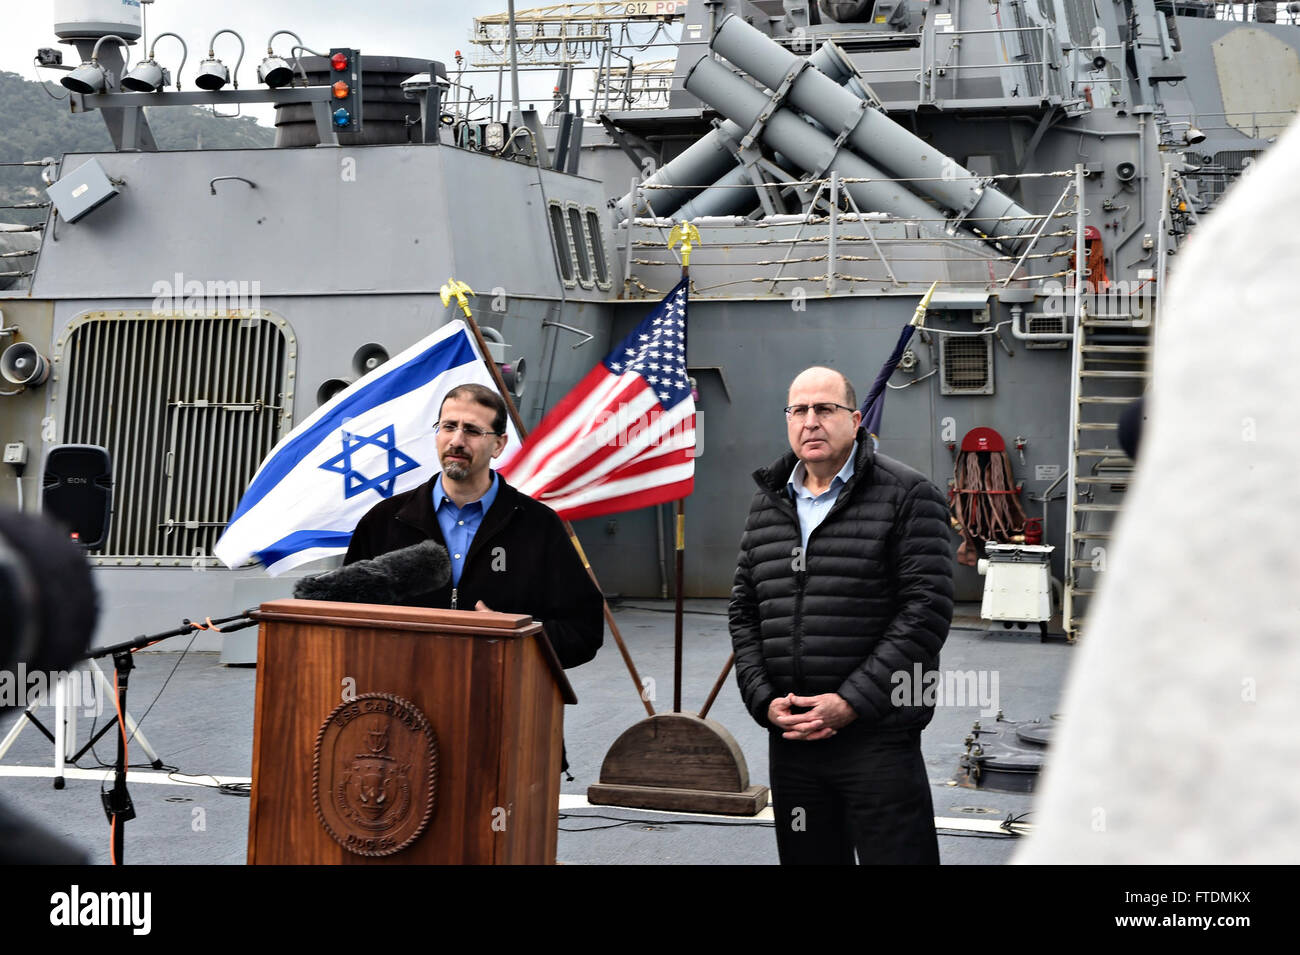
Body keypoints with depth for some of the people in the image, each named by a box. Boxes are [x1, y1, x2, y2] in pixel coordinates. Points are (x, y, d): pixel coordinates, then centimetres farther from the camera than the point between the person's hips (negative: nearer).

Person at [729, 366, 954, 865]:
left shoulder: (906, 495, -3)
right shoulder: (767, 505, 14)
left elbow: (927, 609, -11)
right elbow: (744, 613, 16)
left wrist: (853, 702, -15)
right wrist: (764, 701, 0)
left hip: (877, 735, -5)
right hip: (790, 736, 5)